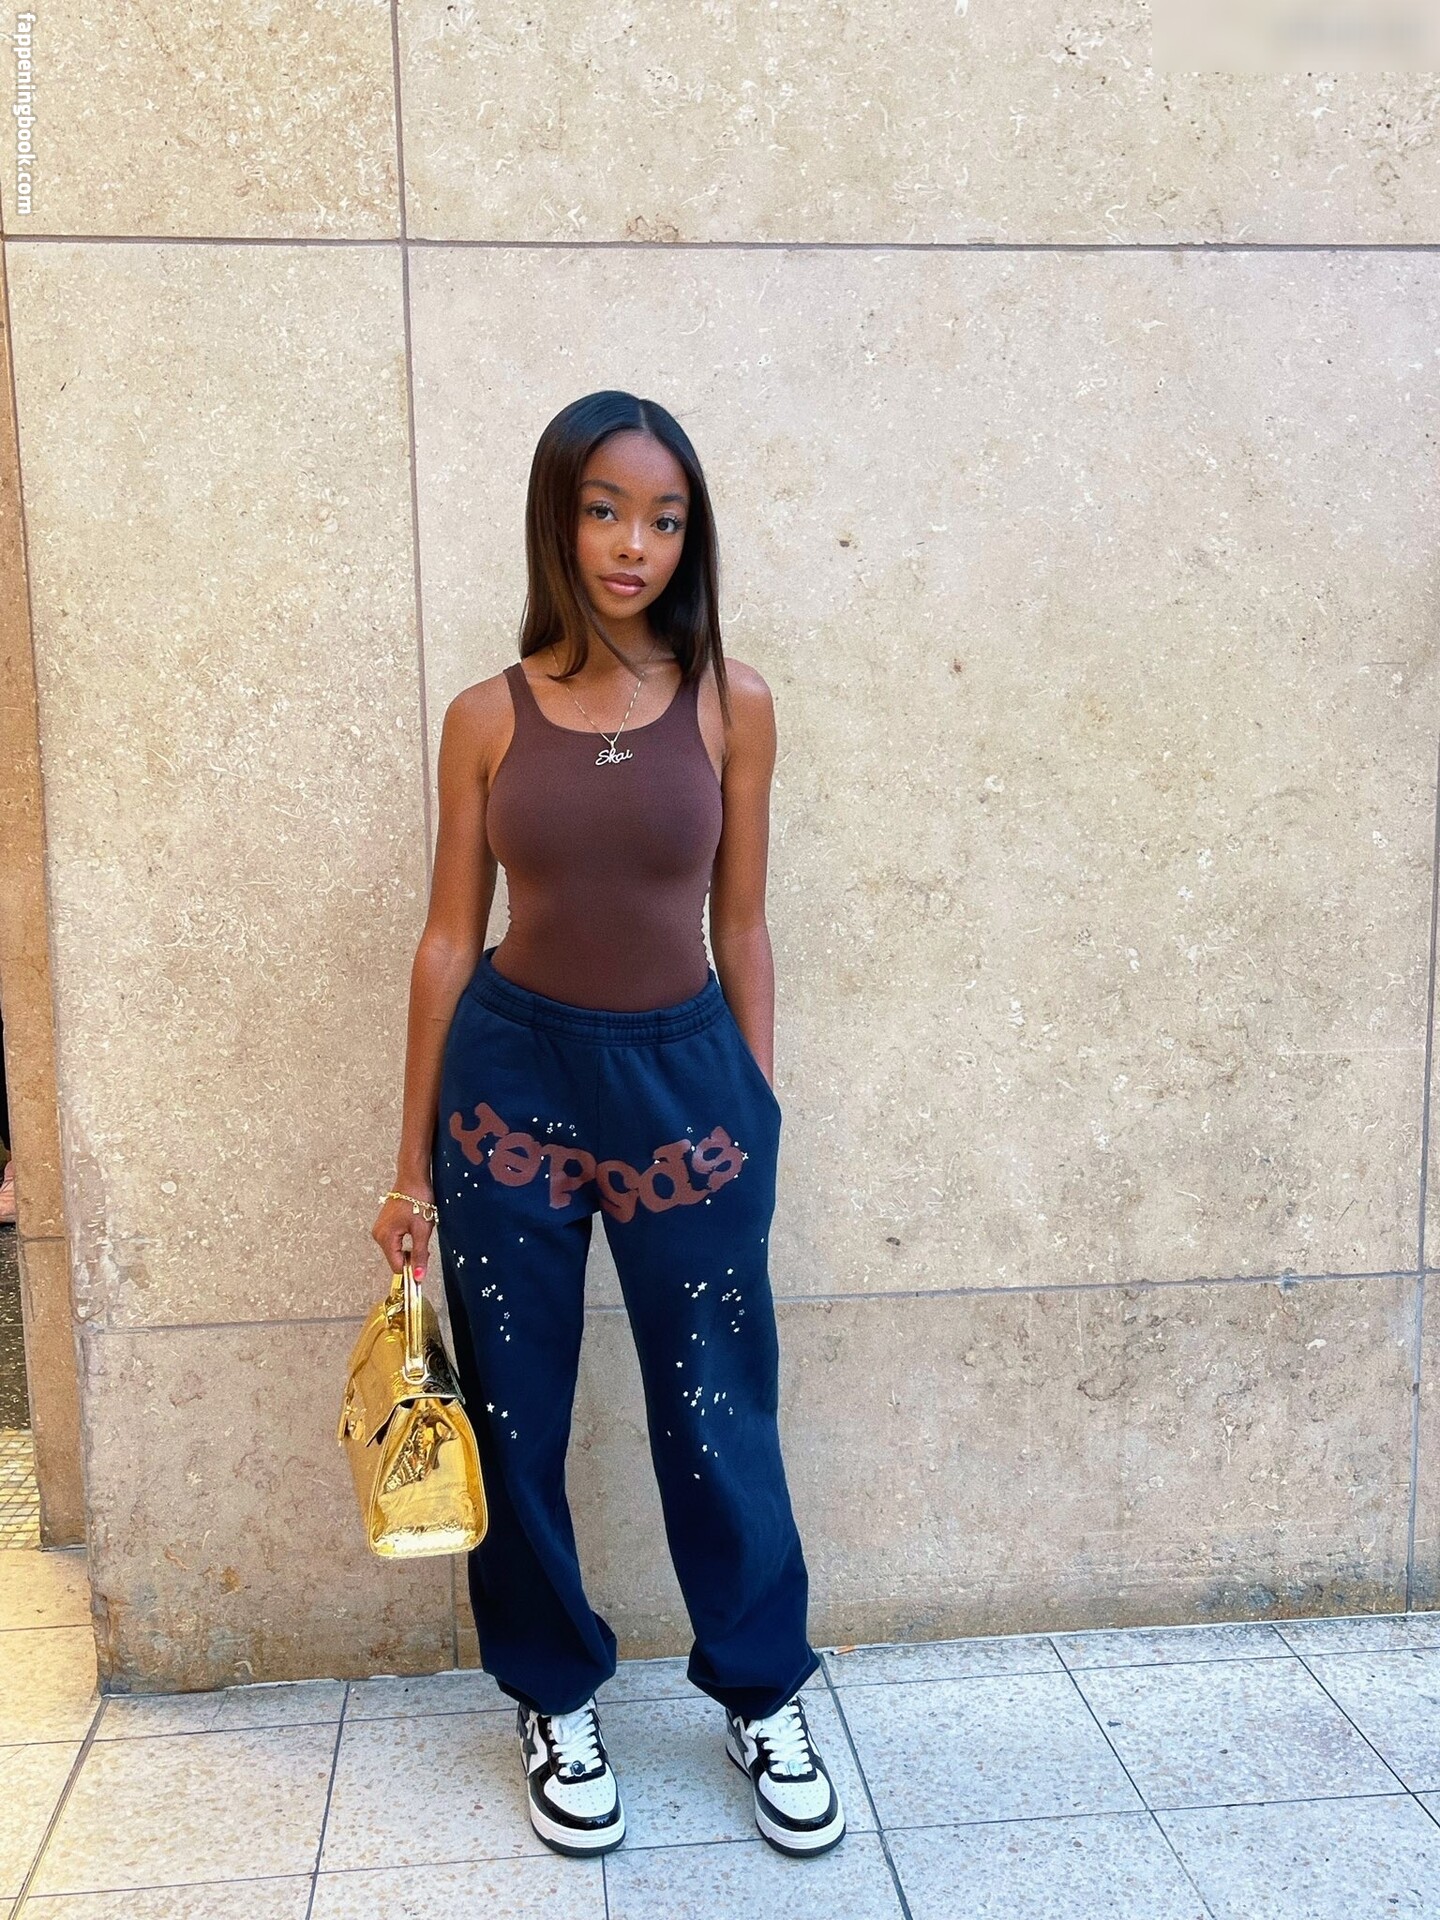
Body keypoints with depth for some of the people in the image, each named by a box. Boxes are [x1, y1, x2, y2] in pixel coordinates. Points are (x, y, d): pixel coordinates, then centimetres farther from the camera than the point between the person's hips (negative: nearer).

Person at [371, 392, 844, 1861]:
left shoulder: (729, 705, -2)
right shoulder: (488, 718, -2)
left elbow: (740, 928, 4)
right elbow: (449, 939, 2)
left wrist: (755, 1112, 7)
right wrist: (412, 1163, 4)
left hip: (685, 1077, 0)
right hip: (512, 1075, 1)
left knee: (717, 1411, 8)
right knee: (514, 1412, 10)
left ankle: (763, 1696, 31)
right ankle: (555, 1701, 33)